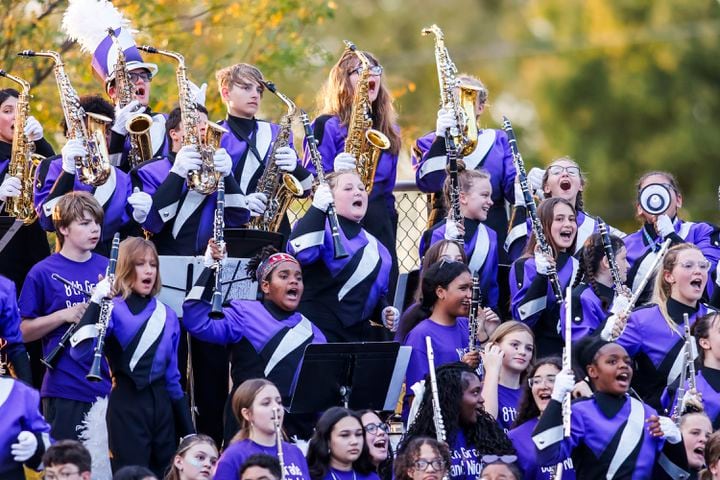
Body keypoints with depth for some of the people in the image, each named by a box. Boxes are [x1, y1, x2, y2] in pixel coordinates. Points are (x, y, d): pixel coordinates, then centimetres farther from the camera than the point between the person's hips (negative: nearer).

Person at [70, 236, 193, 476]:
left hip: (161, 404, 6)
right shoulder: (114, 309, -7)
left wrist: (187, 429, 14)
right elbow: (80, 353, -22)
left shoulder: (167, 315, 12)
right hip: (127, 404, -6)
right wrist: (96, 303, -30)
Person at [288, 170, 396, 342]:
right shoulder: (321, 226, -2)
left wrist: (384, 311, 9)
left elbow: (379, 291, 30)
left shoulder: (374, 244, 23)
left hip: (360, 332, 8)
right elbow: (302, 253, -25)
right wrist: (317, 208, -27)